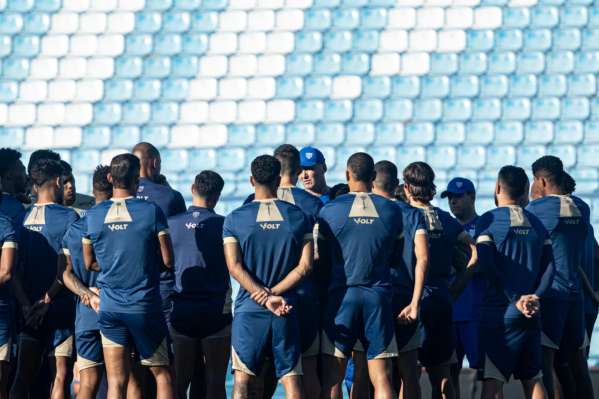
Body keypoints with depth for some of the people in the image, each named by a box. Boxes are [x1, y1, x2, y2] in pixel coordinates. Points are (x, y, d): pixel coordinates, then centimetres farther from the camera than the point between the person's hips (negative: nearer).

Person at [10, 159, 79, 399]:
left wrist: (26, 304, -4)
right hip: (59, 309, -5)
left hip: (28, 309, 5)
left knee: (23, 378, 6)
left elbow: (14, 269, 1)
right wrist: (46, 301, -9)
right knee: (60, 376, -2)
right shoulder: (68, 217, -7)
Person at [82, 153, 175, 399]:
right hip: (146, 305, -2)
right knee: (162, 375, 9)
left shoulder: (93, 215, 1)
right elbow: (168, 260, -5)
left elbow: (89, 263, 11)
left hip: (109, 307, 2)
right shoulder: (151, 211, -8)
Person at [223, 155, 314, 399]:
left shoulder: (235, 219, -1)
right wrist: (274, 293, -6)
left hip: (249, 309, -1)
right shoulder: (298, 217, 2)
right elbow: (305, 266, -3)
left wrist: (266, 296, -12)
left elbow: (234, 267, -9)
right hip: (287, 310, 1)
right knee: (291, 378, 3)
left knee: (242, 378, 4)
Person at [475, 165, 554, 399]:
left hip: (499, 313, -5)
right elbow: (549, 267, 5)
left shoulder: (488, 221, -4)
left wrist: (516, 299, -12)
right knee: (532, 379, 11)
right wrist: (535, 296, -3)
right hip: (530, 317, 5)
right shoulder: (536, 224, 12)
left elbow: (487, 267, -13)